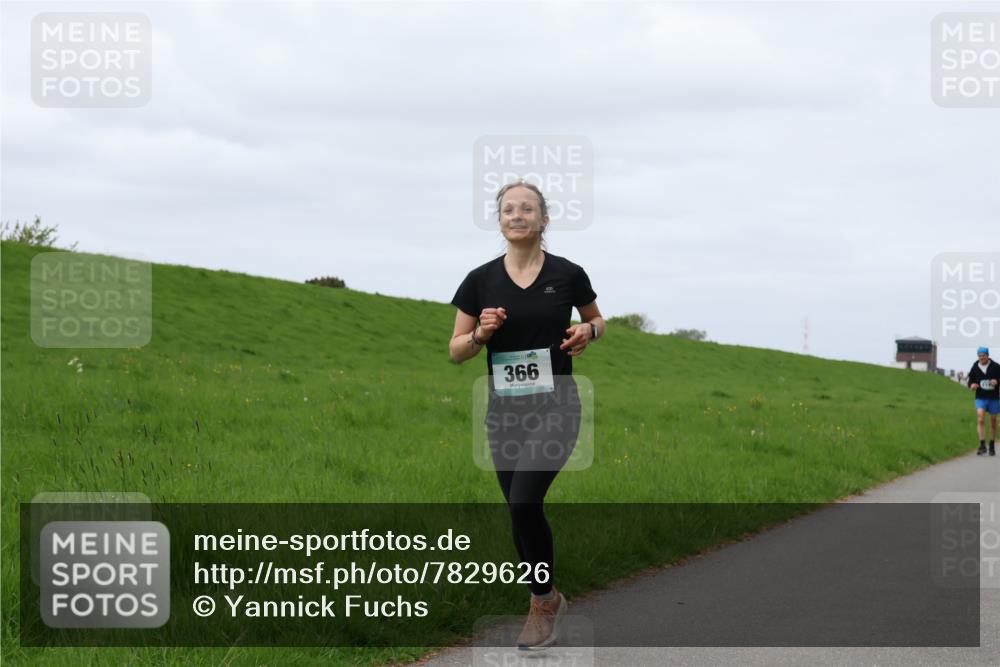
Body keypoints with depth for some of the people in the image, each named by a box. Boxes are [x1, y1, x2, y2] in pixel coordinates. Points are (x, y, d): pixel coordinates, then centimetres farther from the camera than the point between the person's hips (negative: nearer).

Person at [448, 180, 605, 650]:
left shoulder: (568, 275, -4)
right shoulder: (480, 280, 0)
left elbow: (597, 320, 14)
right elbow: (456, 351, 5)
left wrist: (588, 332, -8)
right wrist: (480, 333, -15)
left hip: (556, 406, -3)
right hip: (504, 410, 3)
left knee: (523, 503, -18)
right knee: (521, 512, 8)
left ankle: (541, 602, 1)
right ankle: (550, 598, 29)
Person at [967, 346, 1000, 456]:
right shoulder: (975, 367, 1)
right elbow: (971, 380, 12)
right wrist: (971, 385, -10)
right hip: (981, 397, 0)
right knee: (981, 420, -18)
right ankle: (982, 445, -19)